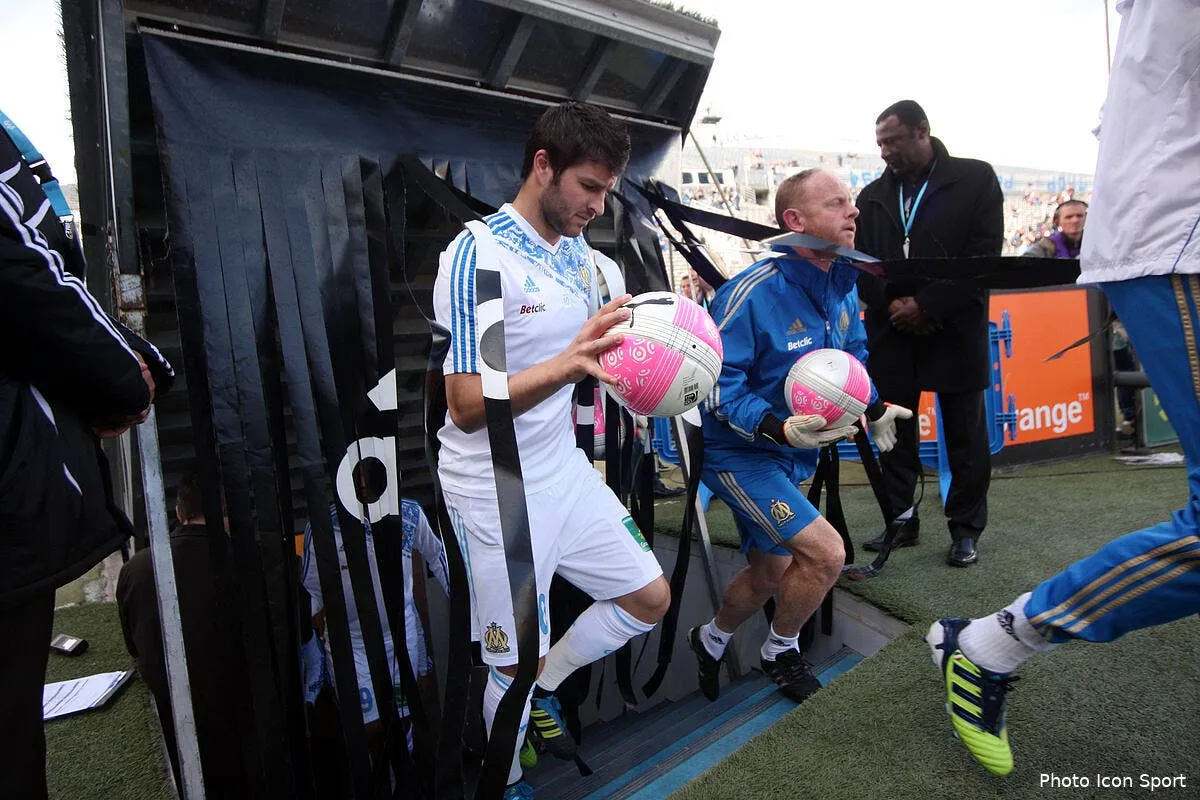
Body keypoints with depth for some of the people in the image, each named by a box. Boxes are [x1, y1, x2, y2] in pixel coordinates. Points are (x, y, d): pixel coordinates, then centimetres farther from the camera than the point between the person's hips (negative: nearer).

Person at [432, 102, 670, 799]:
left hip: (568, 470, 8)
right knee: (515, 664, 6)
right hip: (497, 492, -7)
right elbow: (468, 406, -24)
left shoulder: (580, 255, 6)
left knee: (651, 598, 14)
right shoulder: (478, 256, -19)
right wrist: (569, 363, -38)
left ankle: (542, 689, 35)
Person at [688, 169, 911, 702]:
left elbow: (852, 355, 18)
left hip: (794, 455, 8)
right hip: (739, 453, -8)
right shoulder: (752, 294, -26)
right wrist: (779, 428, -38)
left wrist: (874, 409, 10)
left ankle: (710, 641, 48)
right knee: (825, 553, -18)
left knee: (771, 572, 19)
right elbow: (719, 384, -27)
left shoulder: (844, 288, -1)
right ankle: (781, 652, 13)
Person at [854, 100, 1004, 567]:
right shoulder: (872, 196, 14)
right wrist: (891, 305, -10)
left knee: (965, 434, 4)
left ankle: (966, 529, 16)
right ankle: (901, 519, 19)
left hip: (954, 331, -3)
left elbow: (984, 253, -6)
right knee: (894, 432, 7)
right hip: (892, 333, 3)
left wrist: (925, 305, -14)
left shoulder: (975, 179, 3)